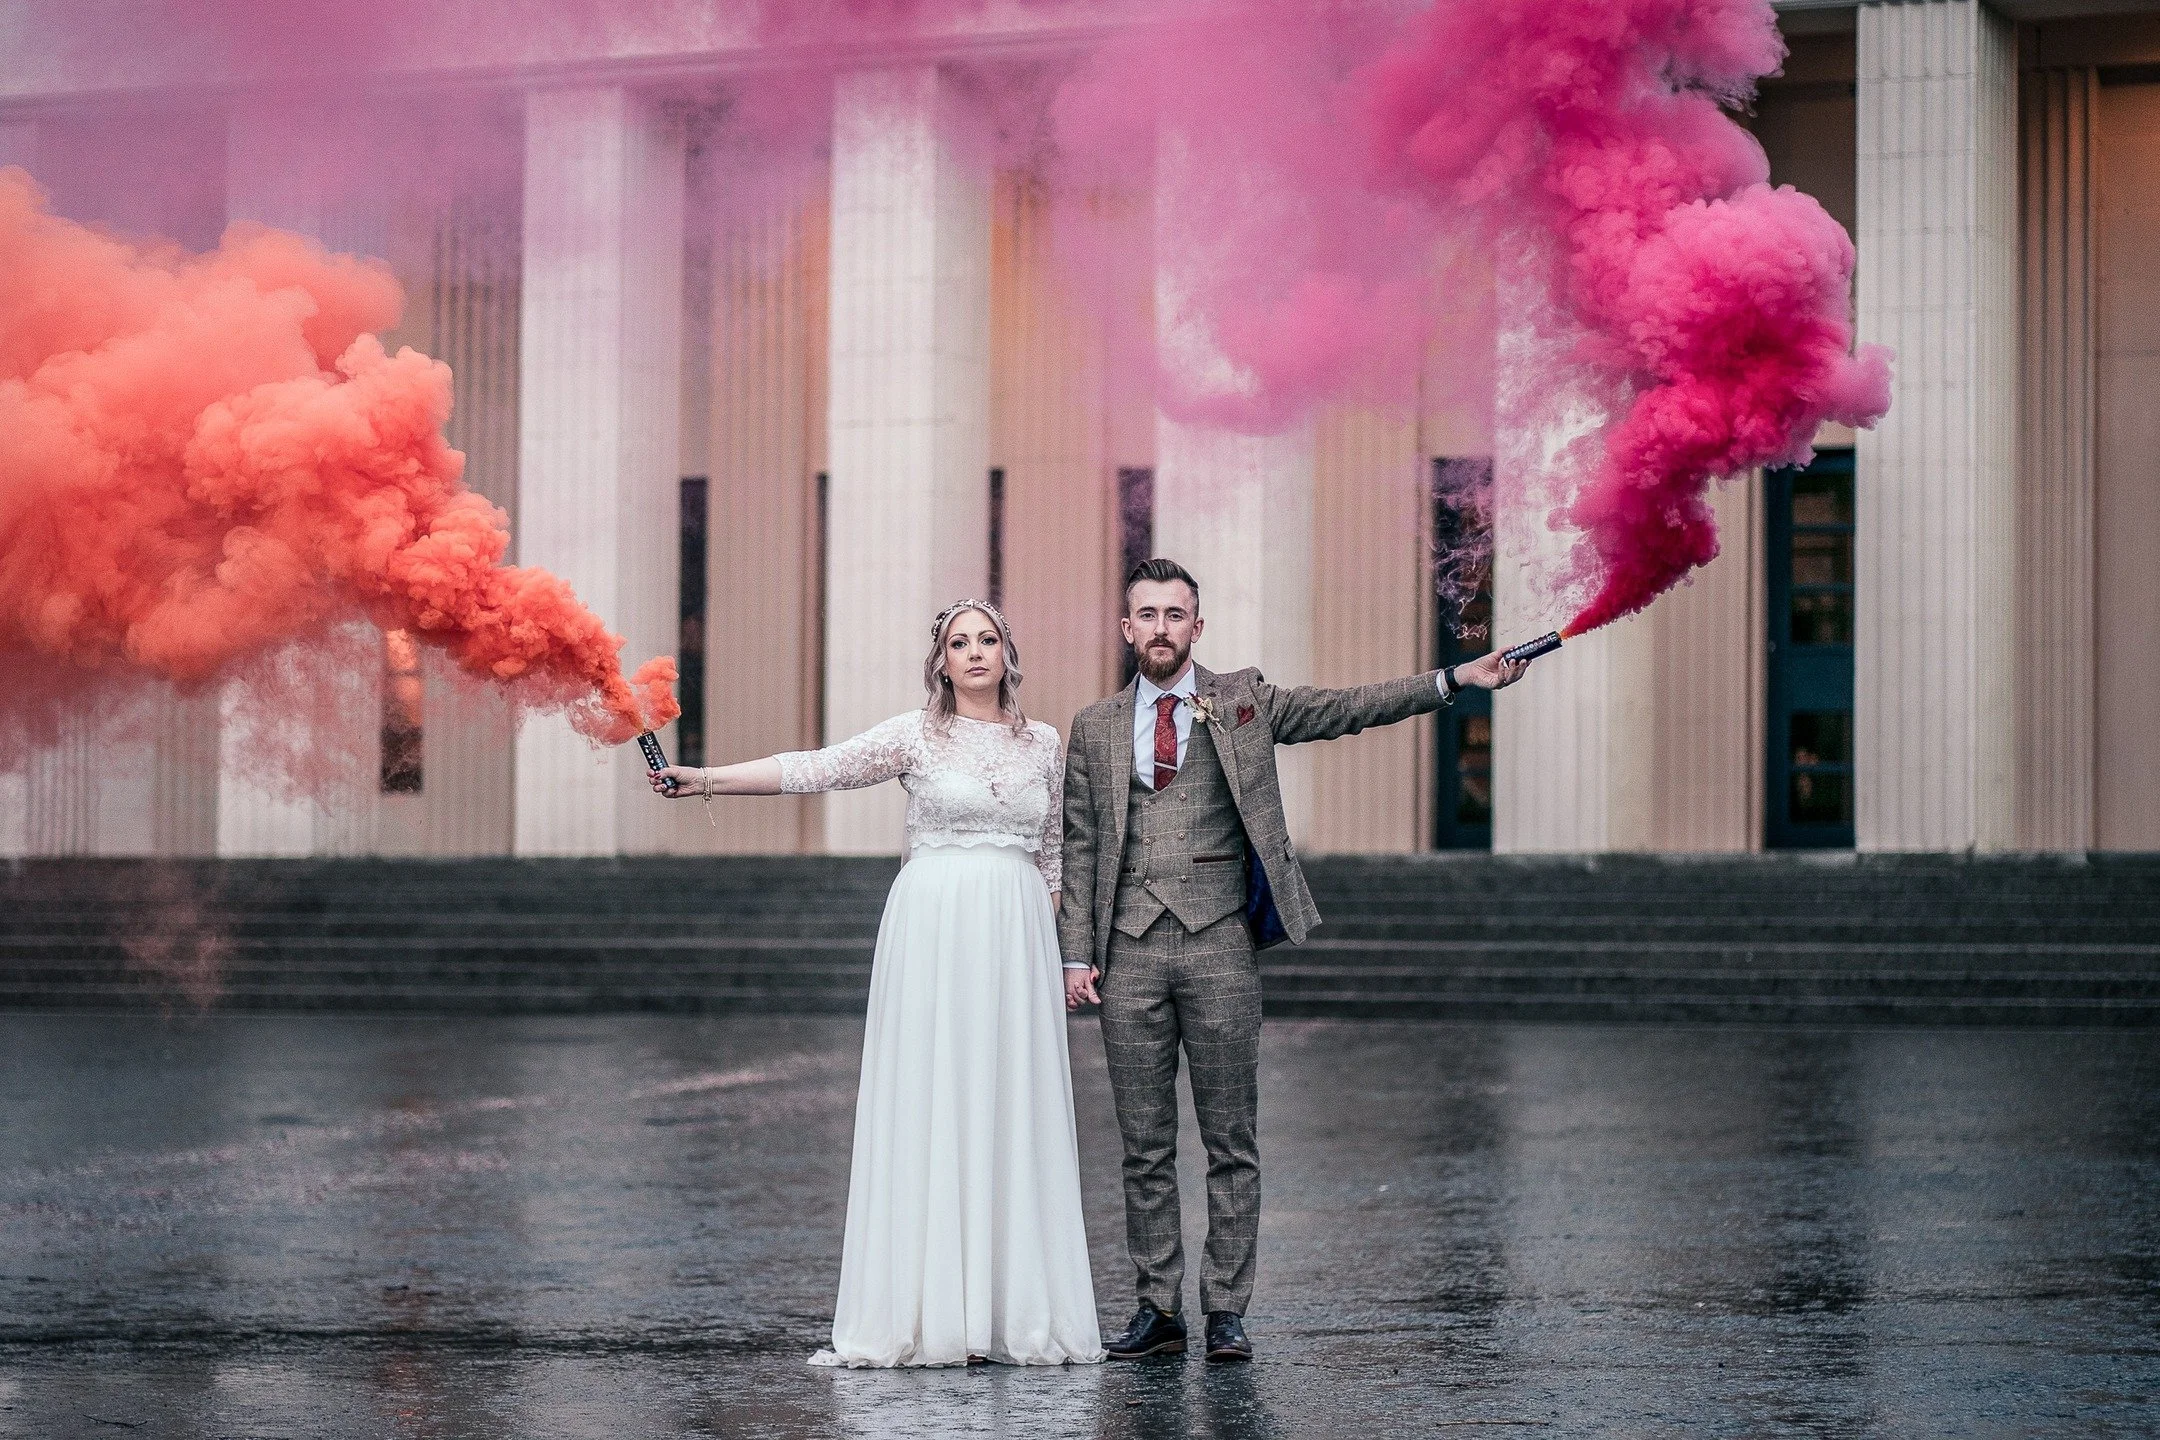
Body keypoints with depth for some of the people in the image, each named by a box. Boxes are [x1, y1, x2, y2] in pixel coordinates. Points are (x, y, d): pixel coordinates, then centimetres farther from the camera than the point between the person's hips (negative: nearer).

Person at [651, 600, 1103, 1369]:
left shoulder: (1041, 742, 12)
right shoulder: (916, 735, 2)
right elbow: (815, 768, -7)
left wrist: (1051, 945, 12)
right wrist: (708, 779, -16)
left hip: (1018, 934, 3)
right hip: (932, 929, -3)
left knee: (1013, 1109, 2)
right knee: (928, 1105, -4)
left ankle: (1018, 1309, 6)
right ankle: (930, 1312, -3)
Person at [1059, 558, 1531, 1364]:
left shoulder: (1242, 703, 9)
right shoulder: (1095, 729, 12)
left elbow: (1349, 708, 4)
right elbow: (1080, 849, 11)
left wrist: (1457, 681, -5)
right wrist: (1077, 953, 3)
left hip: (1218, 942, -1)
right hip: (1129, 950, 1)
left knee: (1232, 1140, 0)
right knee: (1145, 1147, 5)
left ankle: (1227, 1312, 5)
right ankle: (1158, 1310, 11)